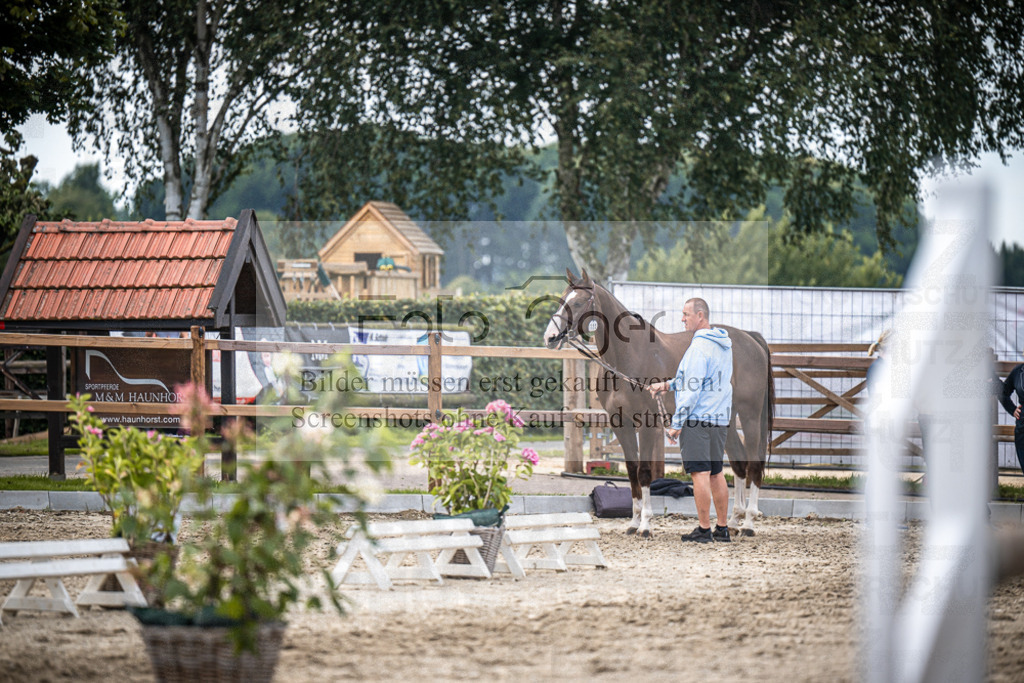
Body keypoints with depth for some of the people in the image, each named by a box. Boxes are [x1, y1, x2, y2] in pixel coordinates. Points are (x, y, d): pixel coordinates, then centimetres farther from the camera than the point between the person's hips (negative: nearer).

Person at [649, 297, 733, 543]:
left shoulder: (699, 346, -14)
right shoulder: (724, 345, 14)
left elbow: (693, 389, -17)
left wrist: (676, 423, -13)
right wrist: (667, 384, 24)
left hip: (697, 419, -9)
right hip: (720, 419, 9)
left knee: (700, 473, -6)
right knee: (716, 473, 12)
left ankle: (704, 530, -5)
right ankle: (722, 529, 14)